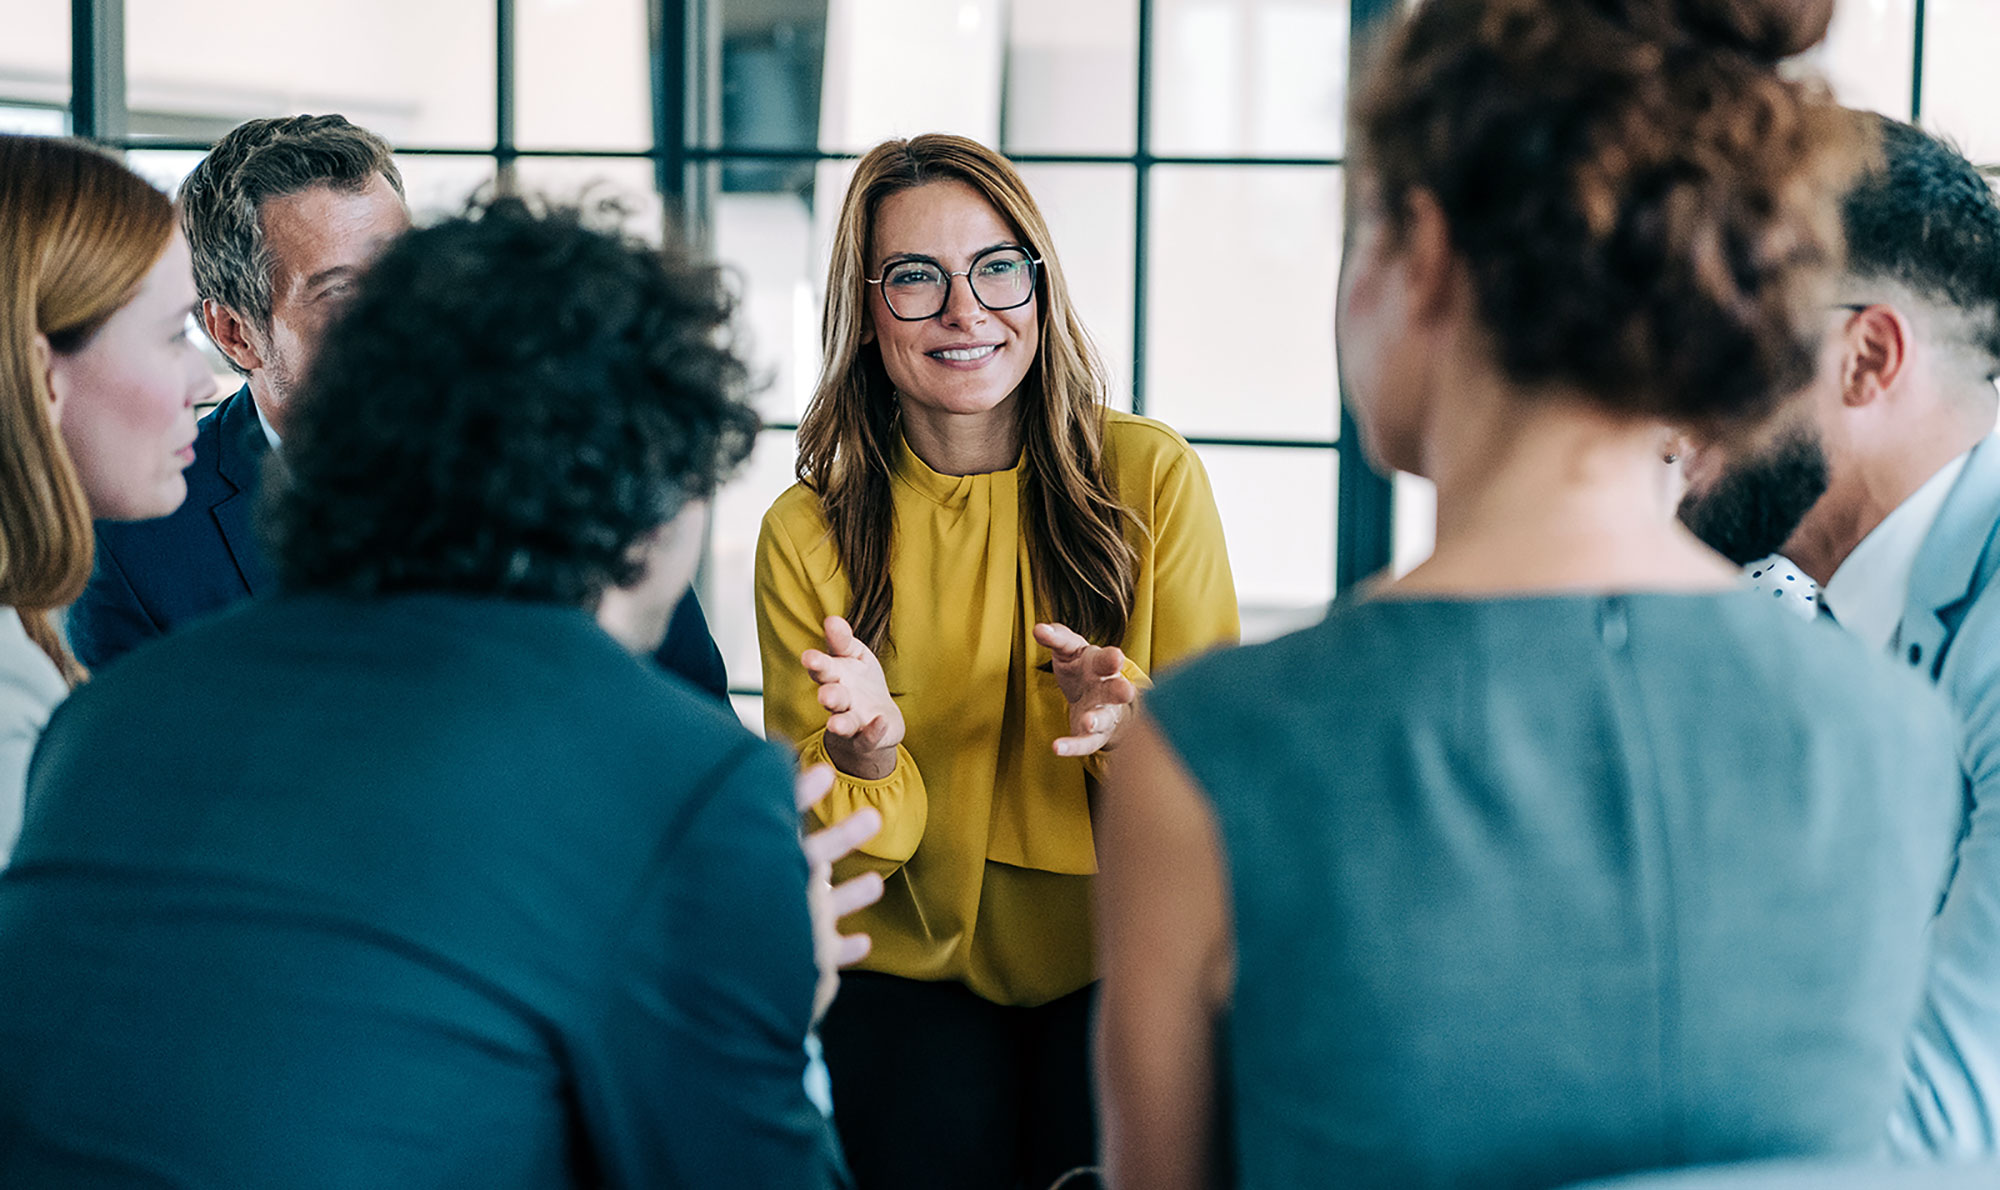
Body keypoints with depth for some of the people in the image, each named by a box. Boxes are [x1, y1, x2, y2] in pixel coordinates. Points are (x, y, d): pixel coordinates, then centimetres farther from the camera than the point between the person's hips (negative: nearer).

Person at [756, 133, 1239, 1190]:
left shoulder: (1151, 476, -5)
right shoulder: (806, 535, -3)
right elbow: (824, 851, -2)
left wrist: (1126, 723, -24)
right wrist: (869, 755, -24)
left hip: (1121, 960, -1)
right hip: (914, 970, 1)